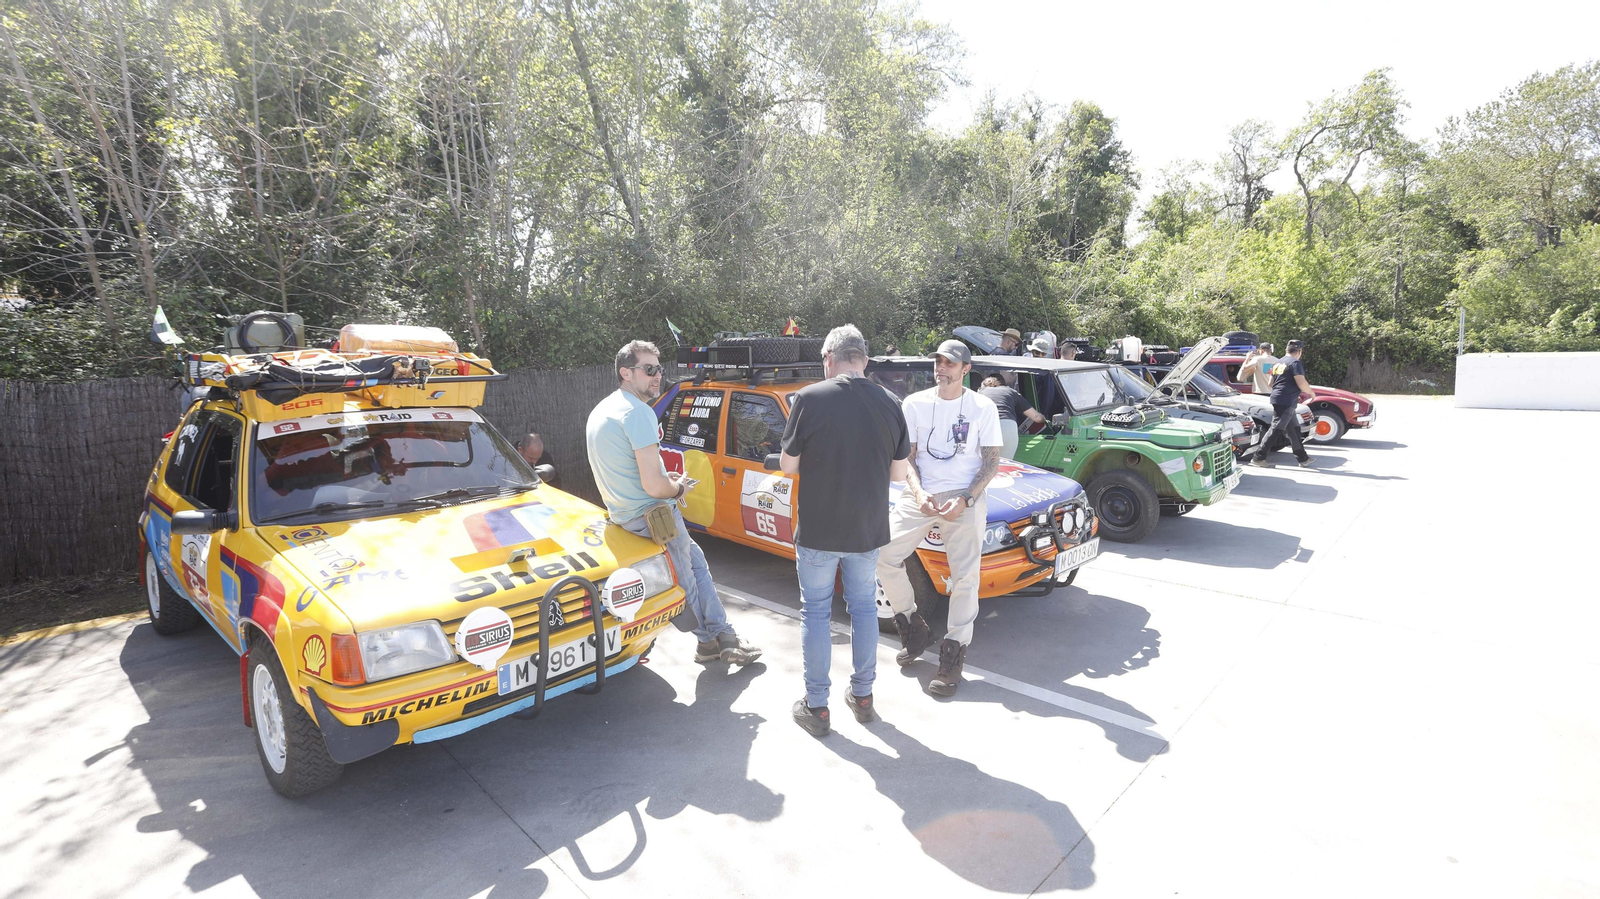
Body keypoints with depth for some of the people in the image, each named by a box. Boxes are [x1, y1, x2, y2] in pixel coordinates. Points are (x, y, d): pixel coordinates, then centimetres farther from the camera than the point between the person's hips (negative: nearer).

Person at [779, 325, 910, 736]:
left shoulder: (809, 399, -13)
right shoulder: (890, 404, -3)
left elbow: (788, 465, -8)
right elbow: (898, 473, 3)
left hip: (817, 530, -3)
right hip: (868, 530, 3)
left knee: (815, 612, 11)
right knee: (864, 608, 19)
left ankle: (816, 706, 19)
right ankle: (863, 695, 31)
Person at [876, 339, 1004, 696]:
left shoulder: (983, 408, 1)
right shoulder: (914, 404, 4)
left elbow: (991, 462, 0)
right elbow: (906, 458, 5)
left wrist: (965, 500, -14)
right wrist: (918, 493, -14)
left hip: (965, 497, -2)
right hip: (919, 495, 2)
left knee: (965, 576, -3)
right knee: (885, 557, -8)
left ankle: (954, 654, 10)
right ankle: (912, 626, 14)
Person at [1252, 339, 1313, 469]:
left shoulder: (1278, 363, 17)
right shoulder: (1295, 363, -10)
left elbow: (1271, 383, 23)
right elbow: (1302, 384, -19)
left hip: (1277, 399, 9)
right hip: (1286, 402, -9)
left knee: (1294, 429, 15)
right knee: (1276, 429, -8)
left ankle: (1303, 458, 21)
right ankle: (1259, 457, -9)